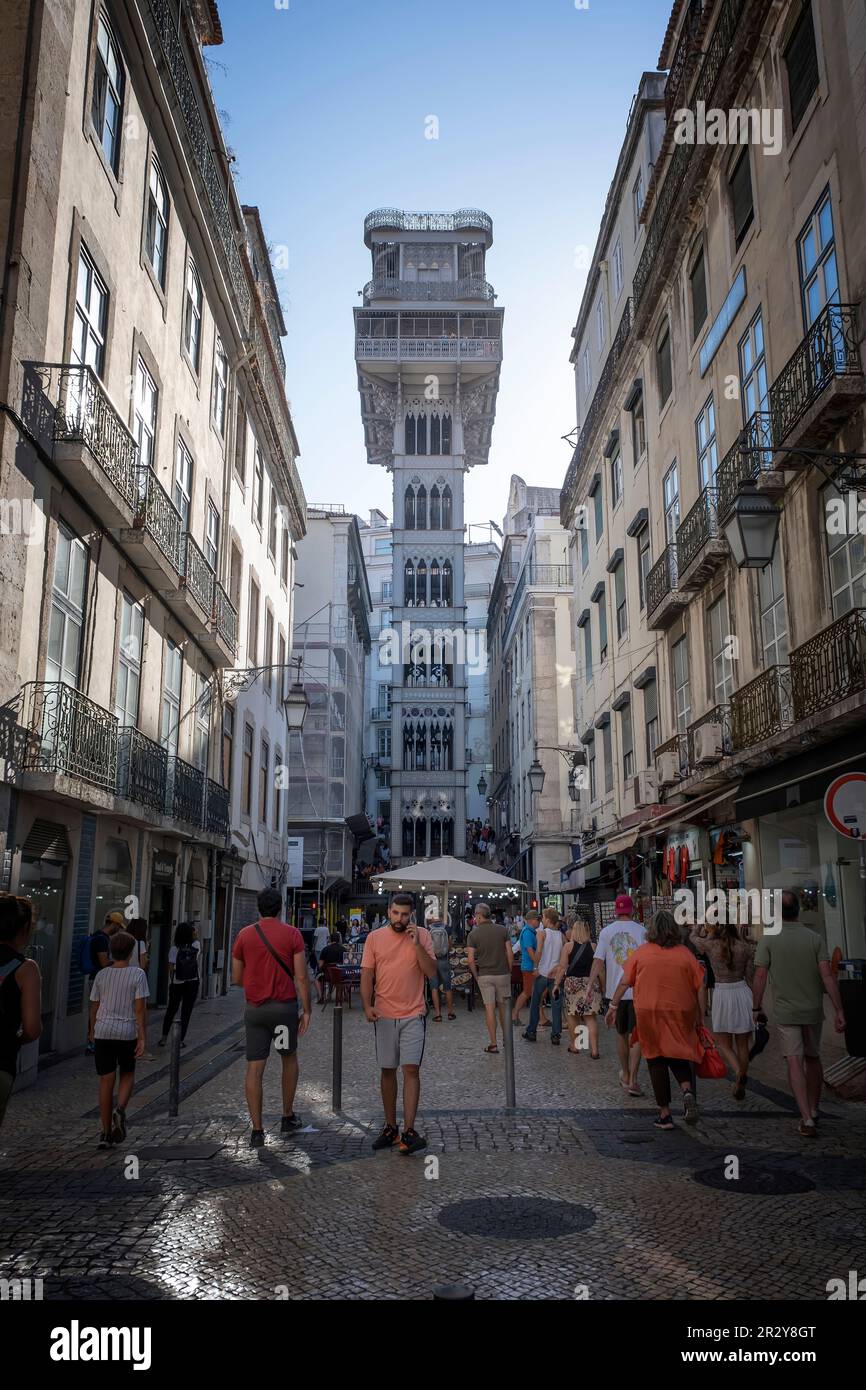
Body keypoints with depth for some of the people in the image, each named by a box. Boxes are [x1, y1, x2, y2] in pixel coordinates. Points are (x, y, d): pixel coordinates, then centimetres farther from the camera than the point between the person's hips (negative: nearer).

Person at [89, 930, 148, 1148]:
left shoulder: (102, 975, 4)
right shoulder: (137, 974, -5)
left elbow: (94, 1007, 9)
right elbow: (140, 1008, -9)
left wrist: (93, 1031, 23)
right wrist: (142, 1036, -6)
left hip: (103, 1031, 2)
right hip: (127, 1032, -2)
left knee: (106, 1080, 7)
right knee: (127, 1075, 18)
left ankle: (106, 1133, 9)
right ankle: (120, 1109, -8)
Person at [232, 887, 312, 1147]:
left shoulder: (244, 935, 2)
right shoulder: (292, 934, -5)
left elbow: (236, 978, 7)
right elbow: (301, 976, -8)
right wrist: (307, 1010, -1)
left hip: (254, 1008, 1)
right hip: (284, 1006, -1)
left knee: (255, 1067, 3)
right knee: (289, 1059, 19)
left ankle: (257, 1130, 2)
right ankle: (288, 1117, 26)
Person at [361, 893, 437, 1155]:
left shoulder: (422, 935, -1)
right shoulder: (375, 937, 1)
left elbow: (431, 973, -7)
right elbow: (367, 974, 1)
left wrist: (416, 944, -16)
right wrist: (367, 1005, -12)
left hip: (413, 1015, -2)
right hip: (384, 1015, 2)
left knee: (411, 1070, -7)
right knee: (387, 1071, 10)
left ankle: (409, 1131, -5)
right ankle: (390, 1127, 21)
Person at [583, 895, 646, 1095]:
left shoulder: (606, 931, 1)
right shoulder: (641, 930, -3)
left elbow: (598, 960, -4)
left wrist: (590, 984, -2)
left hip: (615, 990, 2)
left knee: (621, 1035, 17)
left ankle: (625, 1075, 30)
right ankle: (632, 1079, -9)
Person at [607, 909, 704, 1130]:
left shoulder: (641, 952, -1)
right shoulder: (685, 953, 0)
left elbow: (624, 982, 0)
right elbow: (699, 988, 1)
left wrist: (613, 1006, 10)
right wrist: (699, 1017, 10)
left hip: (648, 1013, -1)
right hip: (680, 1013, 1)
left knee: (656, 1060, 8)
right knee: (679, 1056, 18)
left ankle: (665, 1114, 10)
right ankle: (687, 1091, -10)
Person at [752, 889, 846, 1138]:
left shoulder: (768, 939, -8)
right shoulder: (814, 938, -4)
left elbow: (760, 978, -9)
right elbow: (827, 976, -9)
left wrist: (756, 1008, 1)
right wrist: (839, 1010, -6)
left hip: (785, 1011, -3)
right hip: (813, 1010, 3)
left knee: (795, 1062, -3)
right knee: (813, 1058, 18)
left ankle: (807, 1119, -11)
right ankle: (813, 1111, 31)